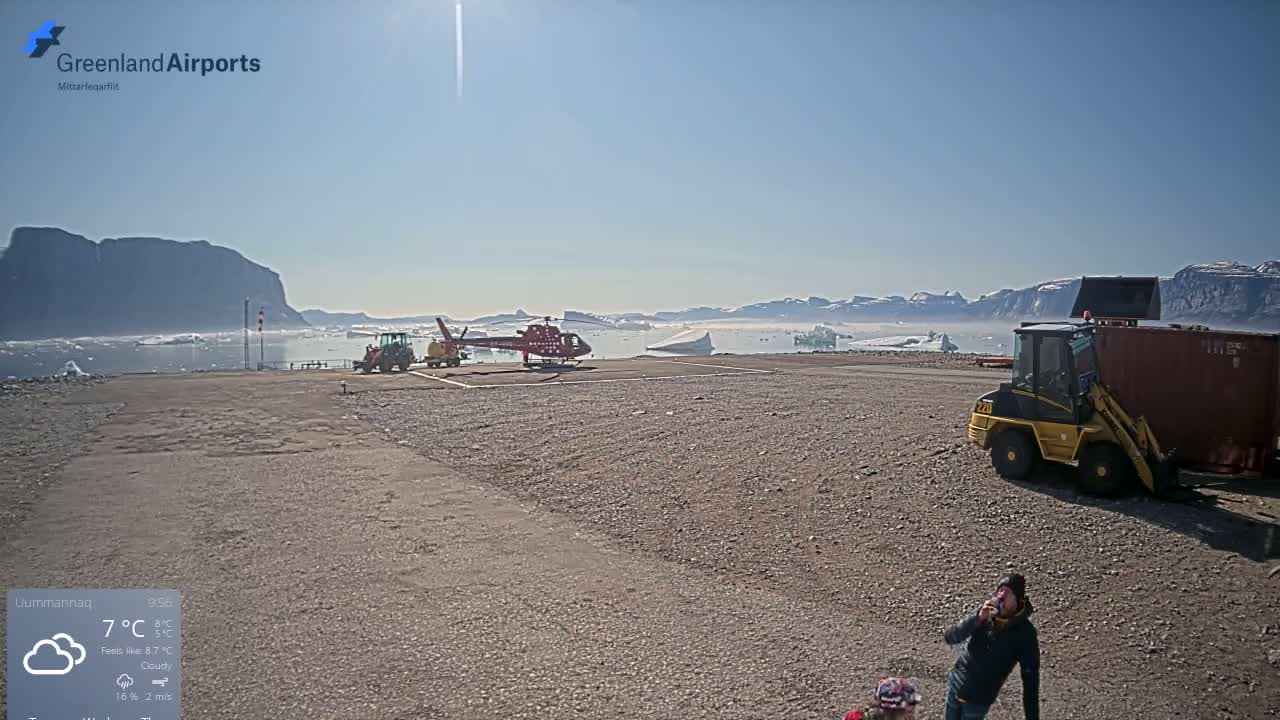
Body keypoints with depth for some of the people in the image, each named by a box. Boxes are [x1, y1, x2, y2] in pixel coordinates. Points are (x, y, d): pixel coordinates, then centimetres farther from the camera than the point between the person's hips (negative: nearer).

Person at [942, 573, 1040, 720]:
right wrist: (978, 618, -32)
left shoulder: (1025, 633, -19)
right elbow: (951, 638, -18)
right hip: (955, 683, 3)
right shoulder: (985, 613, -11)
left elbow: (1030, 678, -17)